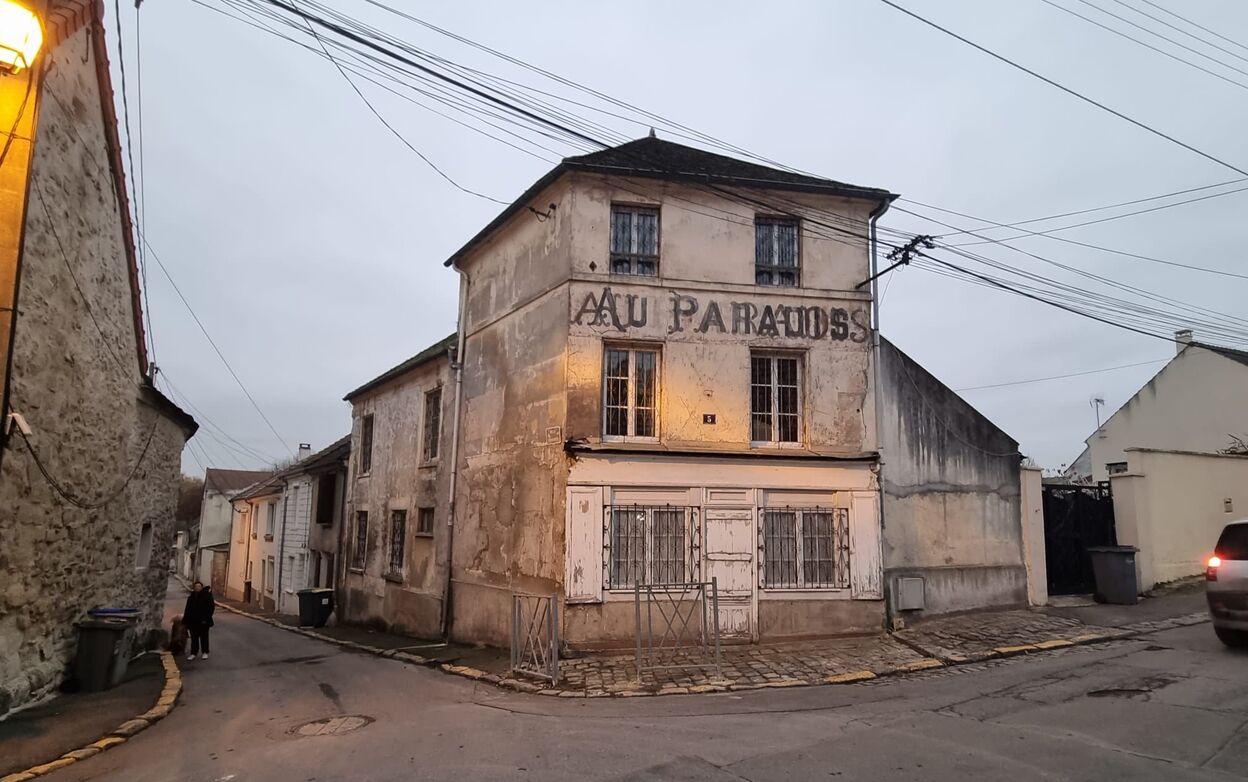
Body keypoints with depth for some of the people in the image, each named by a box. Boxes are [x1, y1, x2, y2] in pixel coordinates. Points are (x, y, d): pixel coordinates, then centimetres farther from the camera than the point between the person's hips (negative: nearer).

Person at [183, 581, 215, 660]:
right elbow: (187, 609, 10)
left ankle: (205, 652, 19)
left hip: (203, 622, -4)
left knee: (204, 637, 7)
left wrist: (206, 618, -17)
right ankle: (193, 653, 19)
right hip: (193, 621, 4)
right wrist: (185, 620, 6)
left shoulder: (207, 595, -9)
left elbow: (211, 607, -11)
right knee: (194, 637, 9)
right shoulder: (191, 597, 5)